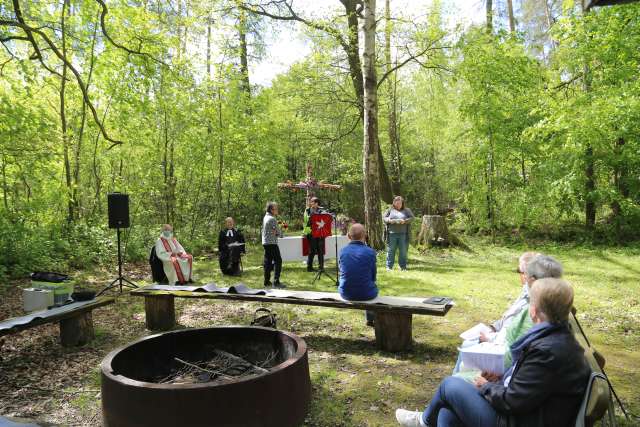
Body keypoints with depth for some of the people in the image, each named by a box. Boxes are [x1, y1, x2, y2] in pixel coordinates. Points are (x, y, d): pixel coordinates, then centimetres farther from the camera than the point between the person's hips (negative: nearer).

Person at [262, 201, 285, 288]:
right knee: (278, 261, -7)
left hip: (265, 242, 9)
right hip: (272, 243, -9)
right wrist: (280, 233, 9)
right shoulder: (272, 219, -15)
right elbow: (278, 232, -12)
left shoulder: (265, 217, 14)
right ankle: (276, 281, -13)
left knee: (267, 262, 11)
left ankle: (266, 281, 15)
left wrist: (275, 232, 2)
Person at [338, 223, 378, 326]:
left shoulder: (342, 251, -3)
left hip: (345, 294, 4)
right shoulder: (370, 252, -14)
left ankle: (370, 319, 55)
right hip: (365, 294, -3)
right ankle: (373, 319, 48)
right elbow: (373, 276, -4)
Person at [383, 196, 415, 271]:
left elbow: (412, 218, 1)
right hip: (392, 233, 0)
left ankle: (403, 266, 14)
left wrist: (404, 221, -16)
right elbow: (384, 218, 8)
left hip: (403, 234, 0)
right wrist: (390, 220, -12)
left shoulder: (407, 210, 10)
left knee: (403, 250, 3)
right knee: (391, 250, 2)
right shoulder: (390, 210, 11)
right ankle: (389, 266, 9)